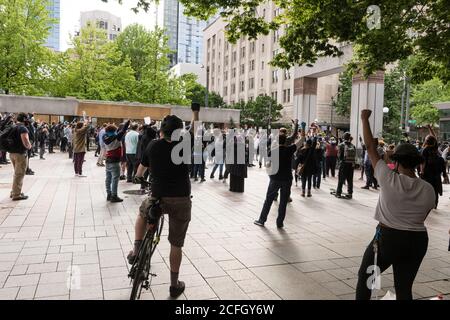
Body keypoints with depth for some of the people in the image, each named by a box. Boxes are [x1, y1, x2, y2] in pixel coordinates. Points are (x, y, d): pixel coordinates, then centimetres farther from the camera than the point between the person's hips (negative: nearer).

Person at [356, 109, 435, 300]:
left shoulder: (389, 179, -16)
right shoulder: (428, 190, -5)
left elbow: (370, 146, -10)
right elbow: (421, 218, 5)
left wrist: (365, 119, -1)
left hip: (388, 238, -4)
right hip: (418, 241, 5)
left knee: (365, 278, 16)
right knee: (404, 287, 16)